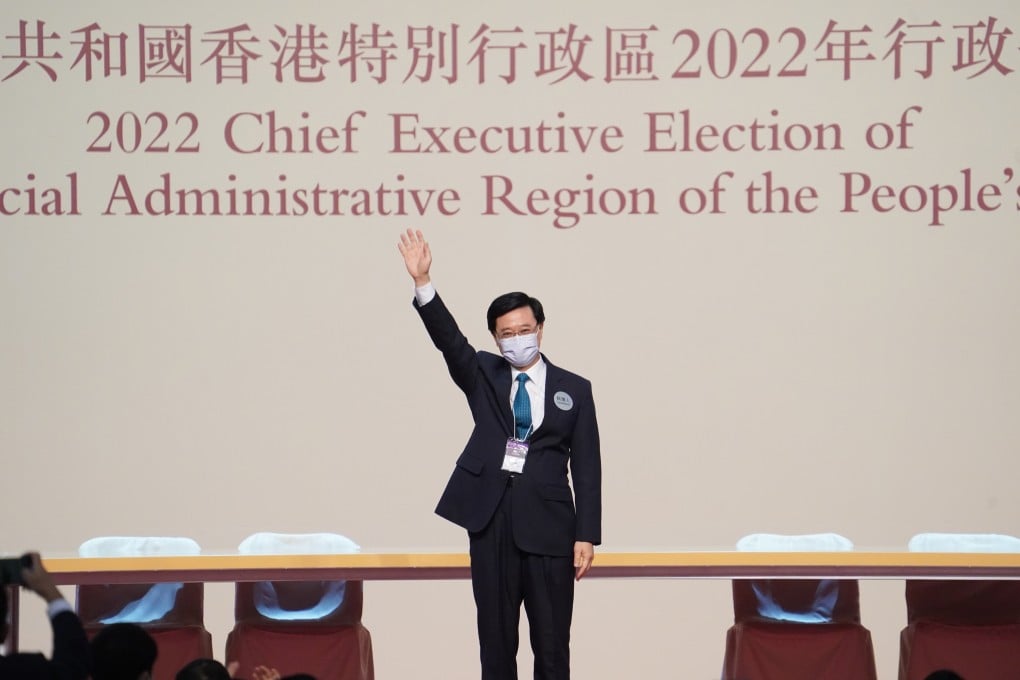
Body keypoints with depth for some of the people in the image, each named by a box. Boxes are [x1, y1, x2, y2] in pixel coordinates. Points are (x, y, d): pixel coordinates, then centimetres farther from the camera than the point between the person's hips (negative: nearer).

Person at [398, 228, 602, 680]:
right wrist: (422, 283, -22)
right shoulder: (483, 376, 10)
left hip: (548, 522, -1)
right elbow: (448, 339, -6)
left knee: (552, 643, 1)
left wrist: (587, 535, -3)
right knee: (495, 639, 6)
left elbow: (586, 467, 4)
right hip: (491, 519, 1)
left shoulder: (574, 389, 7)